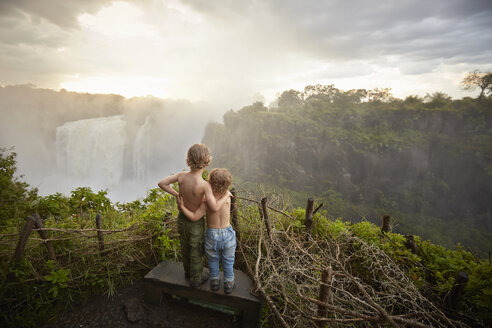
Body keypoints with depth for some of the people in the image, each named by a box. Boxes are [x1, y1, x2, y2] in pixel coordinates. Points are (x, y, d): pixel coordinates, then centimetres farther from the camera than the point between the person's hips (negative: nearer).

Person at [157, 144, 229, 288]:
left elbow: (161, 183, -9)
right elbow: (214, 207, -36)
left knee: (185, 247, 27)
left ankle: (188, 272, 51)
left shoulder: (181, 176, -17)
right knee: (196, 251, 17)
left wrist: (176, 194, -1)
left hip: (182, 218, 5)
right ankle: (196, 279, 38)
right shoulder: (204, 185, -32)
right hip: (195, 223, -5)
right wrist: (226, 195, -20)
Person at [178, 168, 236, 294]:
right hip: (227, 234, 1)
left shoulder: (207, 201, -23)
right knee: (228, 261, 23)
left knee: (213, 260, 26)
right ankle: (228, 284, 39)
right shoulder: (228, 196, -15)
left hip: (212, 235, -1)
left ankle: (215, 281, 46)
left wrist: (182, 207, -15)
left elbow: (194, 217, -25)